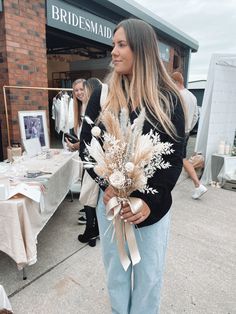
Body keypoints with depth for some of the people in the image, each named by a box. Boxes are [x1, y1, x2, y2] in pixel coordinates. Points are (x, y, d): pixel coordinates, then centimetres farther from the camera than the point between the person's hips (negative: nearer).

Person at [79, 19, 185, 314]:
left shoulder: (168, 98, -4)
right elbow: (85, 145, -2)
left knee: (149, 275, 17)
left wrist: (149, 200, -16)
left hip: (153, 205, -1)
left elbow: (176, 155, -6)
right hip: (110, 201, 2)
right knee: (116, 270, 19)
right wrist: (108, 184, -17)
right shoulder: (102, 95, 0)